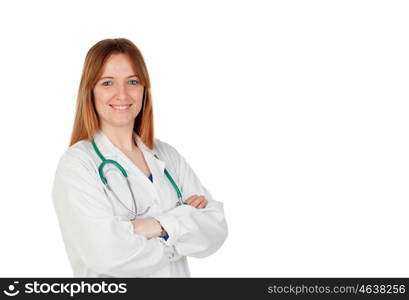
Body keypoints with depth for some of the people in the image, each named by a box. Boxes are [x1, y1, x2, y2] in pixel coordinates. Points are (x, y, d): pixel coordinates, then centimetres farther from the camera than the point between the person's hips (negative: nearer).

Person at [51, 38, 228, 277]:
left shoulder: (166, 155, 1)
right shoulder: (76, 165, -15)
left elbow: (217, 227, -6)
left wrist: (161, 225, -22)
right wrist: (186, 221, -14)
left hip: (178, 273, 4)